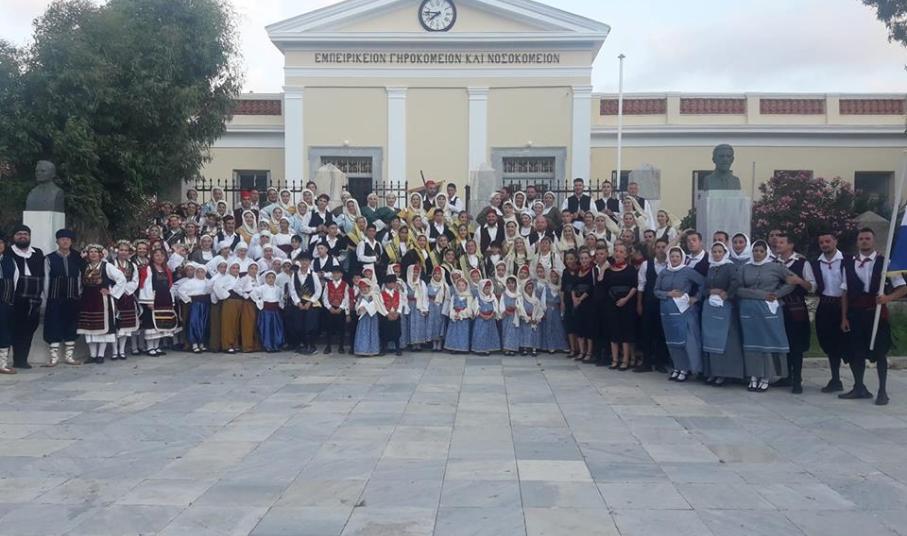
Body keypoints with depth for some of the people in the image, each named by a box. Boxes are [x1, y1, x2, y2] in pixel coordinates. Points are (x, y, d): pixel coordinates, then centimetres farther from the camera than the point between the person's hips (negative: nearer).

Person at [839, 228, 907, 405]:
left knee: (879, 353, 2)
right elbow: (845, 293, 7)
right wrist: (844, 317, 3)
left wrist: (888, 298, -21)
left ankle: (882, 391, 13)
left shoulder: (885, 262, -3)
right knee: (855, 352, 7)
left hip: (877, 313, -3)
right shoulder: (849, 265, 6)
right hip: (855, 314, 3)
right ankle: (859, 388, 22)